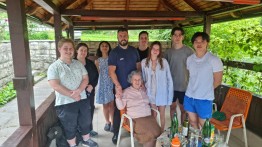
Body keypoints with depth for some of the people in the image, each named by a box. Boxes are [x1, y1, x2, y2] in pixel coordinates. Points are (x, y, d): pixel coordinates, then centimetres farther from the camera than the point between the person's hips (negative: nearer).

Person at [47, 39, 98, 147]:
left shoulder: (78, 64, 6)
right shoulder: (54, 67, -9)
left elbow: (85, 79, 1)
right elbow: (55, 85, -18)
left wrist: (78, 90, -17)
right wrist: (72, 95, -20)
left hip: (82, 99, 5)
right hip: (65, 103, -4)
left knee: (85, 122, 19)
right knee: (69, 127, 13)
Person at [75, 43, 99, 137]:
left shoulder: (90, 63, 10)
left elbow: (96, 75, 9)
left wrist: (92, 85, -8)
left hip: (90, 91, 5)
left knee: (90, 109, 12)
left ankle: (89, 129, 30)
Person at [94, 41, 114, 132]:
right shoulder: (97, 61, 3)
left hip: (112, 83, -1)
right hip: (103, 84, 1)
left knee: (112, 104, 2)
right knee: (105, 104, 10)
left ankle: (112, 122, 17)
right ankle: (107, 122, 27)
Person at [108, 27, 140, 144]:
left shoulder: (134, 50, 5)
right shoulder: (114, 52, -8)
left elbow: (138, 66, 8)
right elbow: (111, 71, -14)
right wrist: (118, 86, -23)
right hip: (121, 87, -4)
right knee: (118, 110, 8)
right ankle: (116, 133, 22)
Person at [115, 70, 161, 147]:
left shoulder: (144, 90, 16)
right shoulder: (126, 92, 2)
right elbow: (121, 107, -4)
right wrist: (118, 98, -19)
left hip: (148, 116, 5)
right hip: (136, 119, -4)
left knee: (158, 133, -18)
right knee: (150, 135, -23)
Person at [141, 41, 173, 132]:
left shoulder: (164, 61, -7)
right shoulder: (144, 62, -4)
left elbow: (169, 79, -4)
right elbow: (143, 79, 4)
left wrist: (170, 94, -5)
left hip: (162, 93, 0)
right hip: (150, 93, 1)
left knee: (161, 115, 13)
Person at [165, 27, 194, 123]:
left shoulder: (189, 51, -8)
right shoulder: (168, 52, 3)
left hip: (184, 86, -3)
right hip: (171, 85, 3)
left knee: (183, 109, 8)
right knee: (172, 106, 15)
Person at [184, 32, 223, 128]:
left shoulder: (214, 60, -13)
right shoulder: (189, 59, 3)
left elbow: (217, 81, -7)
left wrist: (205, 90, 1)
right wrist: (194, 89, 7)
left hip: (204, 99, -5)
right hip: (189, 96, 5)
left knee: (203, 125, 10)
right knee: (192, 121, 20)